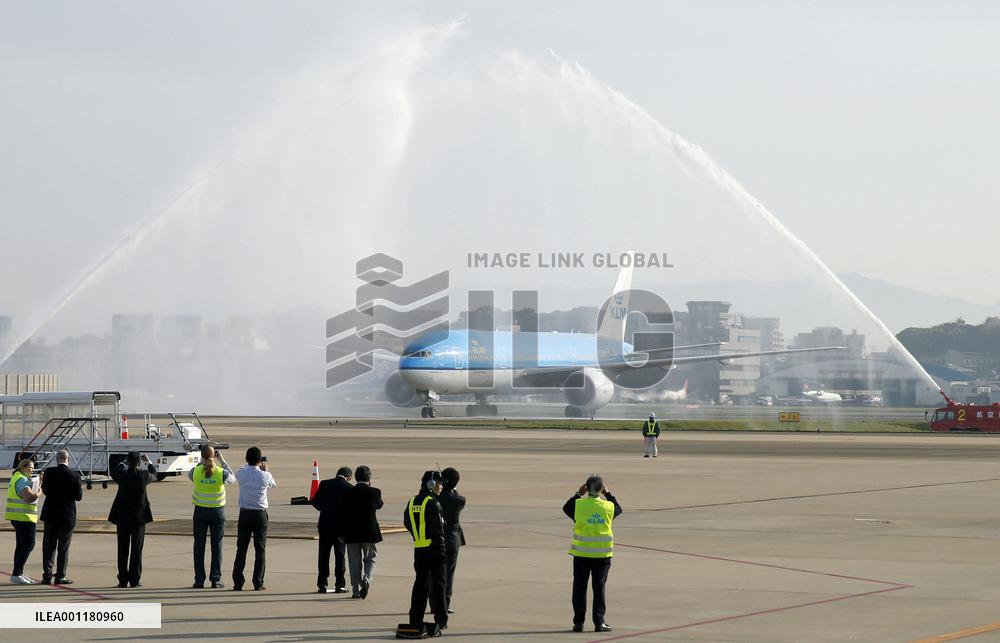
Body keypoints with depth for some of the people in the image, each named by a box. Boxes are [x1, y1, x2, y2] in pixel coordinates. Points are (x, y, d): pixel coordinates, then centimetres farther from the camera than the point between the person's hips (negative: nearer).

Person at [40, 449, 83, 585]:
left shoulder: (48, 472, -6)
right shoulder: (74, 476, -12)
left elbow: (45, 491, 7)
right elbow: (79, 496, -5)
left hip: (50, 514, 2)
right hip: (67, 516, -2)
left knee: (48, 546, 10)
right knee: (63, 547, 5)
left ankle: (47, 575, 9)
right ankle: (60, 576, 4)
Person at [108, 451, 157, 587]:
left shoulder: (122, 475, -11)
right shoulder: (143, 476, -10)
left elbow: (113, 472, 13)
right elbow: (154, 475, 15)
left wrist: (124, 462, 25)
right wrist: (148, 462, 30)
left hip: (123, 517, 0)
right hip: (139, 517, 0)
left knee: (123, 550, 6)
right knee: (137, 549, 4)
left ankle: (123, 580, 6)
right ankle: (134, 580, 2)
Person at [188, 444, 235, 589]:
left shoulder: (196, 471, -12)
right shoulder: (221, 473, -13)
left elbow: (189, 475, 12)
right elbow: (233, 479, 8)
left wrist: (201, 462, 12)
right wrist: (223, 461, 8)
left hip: (200, 512, 0)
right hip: (217, 511, 0)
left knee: (199, 546, 8)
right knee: (216, 546, 8)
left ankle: (199, 580, 7)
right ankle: (215, 579, 7)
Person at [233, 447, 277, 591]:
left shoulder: (241, 474, -5)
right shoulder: (265, 476, -11)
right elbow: (273, 484, 12)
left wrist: (250, 465, 26)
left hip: (244, 514, 2)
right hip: (260, 514, -2)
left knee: (241, 548, 8)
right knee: (260, 549, 4)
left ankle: (238, 582, 5)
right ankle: (258, 583, 2)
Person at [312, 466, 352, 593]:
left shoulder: (324, 484, -1)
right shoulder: (348, 487, -9)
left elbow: (315, 501, 3)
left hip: (325, 525, 2)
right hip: (341, 526, -2)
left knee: (324, 555, 8)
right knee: (340, 555, 5)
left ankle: (322, 584, 7)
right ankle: (339, 585, 3)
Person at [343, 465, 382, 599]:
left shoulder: (348, 492, -4)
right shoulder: (374, 492, -7)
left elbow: (344, 512, 1)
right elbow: (379, 505, 12)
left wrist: (343, 533, 9)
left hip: (351, 533, 1)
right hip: (369, 531, -1)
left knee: (355, 562, 9)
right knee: (370, 559, 12)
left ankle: (356, 590, 9)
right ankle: (366, 579, -13)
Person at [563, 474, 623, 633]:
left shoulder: (578, 505, -8)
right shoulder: (608, 507, -5)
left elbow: (566, 508, 13)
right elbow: (618, 509, 18)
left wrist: (578, 494, 18)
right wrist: (608, 494, 23)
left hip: (581, 553, 0)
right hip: (602, 554, 0)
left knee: (580, 588, 7)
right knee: (599, 588, 5)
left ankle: (579, 622, 7)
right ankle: (599, 622, 4)